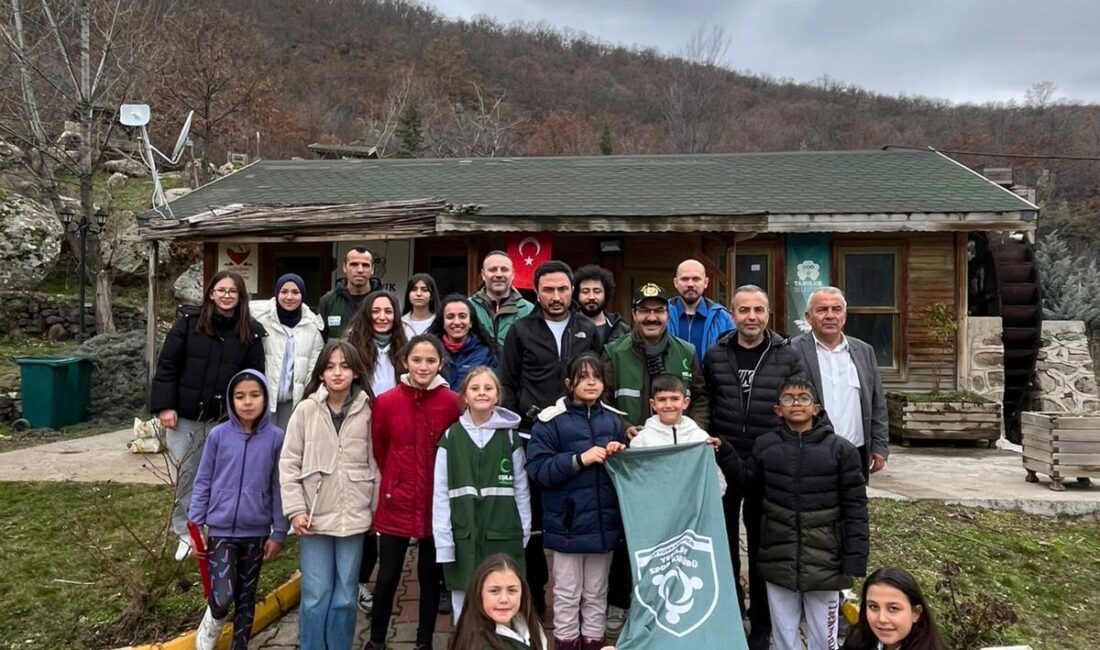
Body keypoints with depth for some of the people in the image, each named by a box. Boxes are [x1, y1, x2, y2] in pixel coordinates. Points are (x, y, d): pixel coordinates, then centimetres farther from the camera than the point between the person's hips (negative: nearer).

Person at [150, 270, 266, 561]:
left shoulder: (250, 333, 0)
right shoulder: (188, 322, -3)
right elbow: (167, 365, -2)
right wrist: (165, 405, -8)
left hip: (225, 420, 0)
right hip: (185, 416, 0)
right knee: (185, 476, 8)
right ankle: (185, 534, 23)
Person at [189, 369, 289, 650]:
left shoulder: (275, 438, -7)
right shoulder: (218, 435, -6)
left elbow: (279, 488, -1)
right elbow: (203, 483, 2)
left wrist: (279, 533, 0)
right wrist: (196, 525, 0)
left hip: (256, 533, 1)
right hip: (220, 530, -1)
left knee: (246, 598, 14)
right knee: (222, 598, -11)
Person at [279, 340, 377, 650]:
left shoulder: (367, 411, 0)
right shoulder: (306, 409, -3)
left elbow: (374, 463, 5)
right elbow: (289, 463, -2)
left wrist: (376, 507, 5)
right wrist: (296, 509, -7)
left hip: (354, 517, 1)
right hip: (315, 517, -1)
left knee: (345, 597, 10)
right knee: (315, 596, 4)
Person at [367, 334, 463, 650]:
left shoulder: (453, 403, -8)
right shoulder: (385, 402, -6)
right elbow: (379, 450, 7)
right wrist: (394, 481, 9)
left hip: (436, 504, 0)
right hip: (396, 502, 0)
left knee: (430, 574, 14)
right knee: (387, 576, 9)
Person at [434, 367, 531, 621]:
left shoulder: (510, 437, 4)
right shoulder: (451, 438, 2)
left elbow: (521, 489, 6)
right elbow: (441, 494, 1)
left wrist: (524, 532, 4)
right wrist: (443, 541, -4)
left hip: (503, 538, 0)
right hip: (463, 539, 0)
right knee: (465, 608, 7)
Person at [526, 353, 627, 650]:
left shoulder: (613, 420, 5)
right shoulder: (551, 421, -9)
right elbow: (537, 469, -16)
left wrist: (621, 454, -7)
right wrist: (580, 459, -23)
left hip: (603, 522, 4)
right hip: (568, 523, -4)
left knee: (596, 593, 17)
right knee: (567, 594, 9)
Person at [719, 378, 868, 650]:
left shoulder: (840, 449, -8)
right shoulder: (765, 445, -1)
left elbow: (855, 508, -7)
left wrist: (854, 560, -10)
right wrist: (724, 453, -1)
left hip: (824, 561, -2)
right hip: (778, 560, 2)